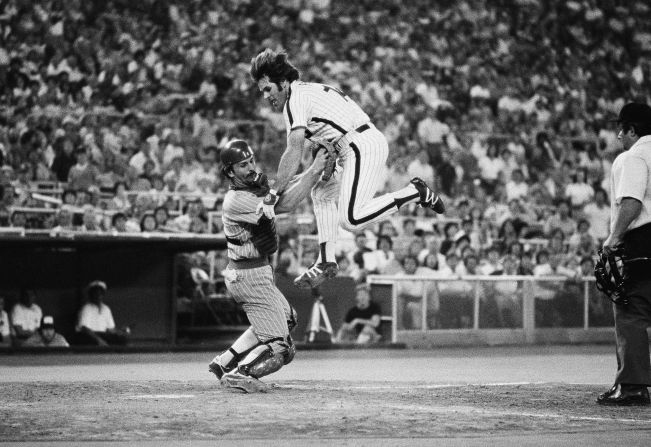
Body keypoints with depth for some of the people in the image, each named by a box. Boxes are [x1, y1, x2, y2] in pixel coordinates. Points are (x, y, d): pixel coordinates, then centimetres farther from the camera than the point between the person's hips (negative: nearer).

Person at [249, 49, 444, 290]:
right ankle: (326, 261, 18)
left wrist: (273, 194, -16)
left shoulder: (295, 99, -8)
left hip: (362, 147, -11)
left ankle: (415, 192, -10)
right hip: (371, 142, 11)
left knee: (351, 220, -16)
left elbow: (294, 152, -17)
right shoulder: (311, 90, 22)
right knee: (322, 194, 19)